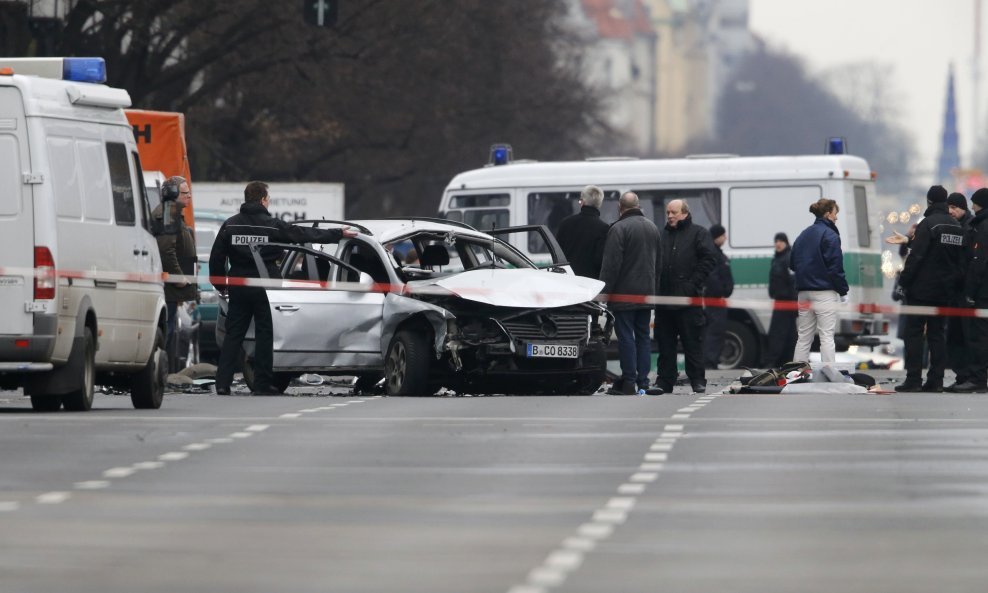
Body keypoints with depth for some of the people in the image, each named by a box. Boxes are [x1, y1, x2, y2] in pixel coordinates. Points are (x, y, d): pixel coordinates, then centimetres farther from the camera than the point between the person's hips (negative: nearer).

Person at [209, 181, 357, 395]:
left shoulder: (230, 225, 3)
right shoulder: (273, 225, -6)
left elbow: (216, 257, 3)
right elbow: (306, 235, 0)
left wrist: (220, 284, 14)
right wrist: (338, 234, 10)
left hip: (238, 289, 3)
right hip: (264, 288, -3)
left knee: (233, 335, 4)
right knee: (264, 335, 4)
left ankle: (222, 383, -4)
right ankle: (262, 384, 3)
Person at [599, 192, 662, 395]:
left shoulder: (618, 229, -13)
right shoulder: (652, 228, 12)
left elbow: (611, 264, -17)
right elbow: (659, 262, 20)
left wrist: (605, 291, -12)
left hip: (624, 294, -7)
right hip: (646, 294, 7)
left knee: (626, 337, -4)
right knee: (643, 336, 10)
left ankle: (628, 382, -6)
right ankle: (643, 381, 8)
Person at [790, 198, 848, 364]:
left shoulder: (804, 235, 14)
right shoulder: (830, 236, -9)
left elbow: (792, 263, 17)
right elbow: (835, 267, -13)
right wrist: (843, 291, -6)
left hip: (804, 292, 7)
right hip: (824, 293, -7)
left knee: (803, 338, 10)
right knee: (827, 337, -6)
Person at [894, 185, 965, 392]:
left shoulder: (928, 224, -13)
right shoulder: (958, 227, 9)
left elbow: (916, 257, -17)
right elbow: (961, 259, 13)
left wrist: (905, 281, -11)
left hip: (922, 289, -7)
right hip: (944, 291, 7)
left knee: (914, 333, -2)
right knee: (937, 333, 10)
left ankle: (913, 379, -8)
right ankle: (936, 380, 6)